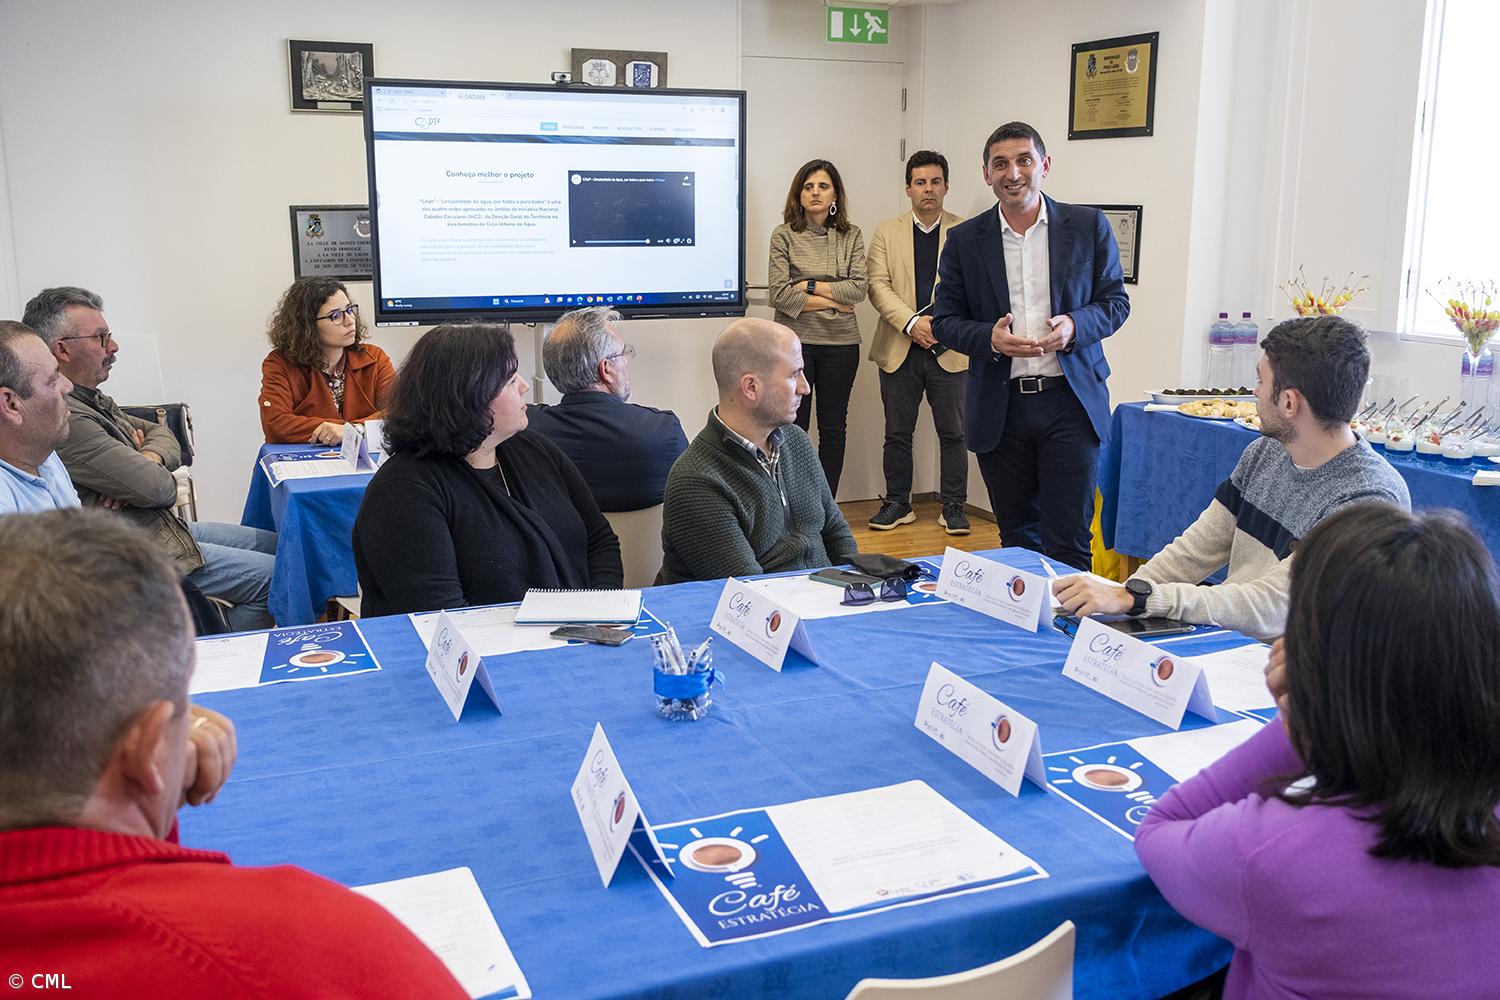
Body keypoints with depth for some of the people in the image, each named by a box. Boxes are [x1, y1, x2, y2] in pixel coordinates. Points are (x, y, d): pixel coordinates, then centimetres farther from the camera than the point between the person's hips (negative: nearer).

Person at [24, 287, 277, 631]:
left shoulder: (92, 400, 11)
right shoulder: (65, 418, -24)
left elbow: (163, 435, 14)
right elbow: (158, 489, -25)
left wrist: (144, 461, -10)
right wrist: (146, 470, 0)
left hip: (167, 526, 11)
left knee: (277, 544, 13)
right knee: (276, 577, -12)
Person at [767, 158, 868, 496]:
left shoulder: (851, 236, 6)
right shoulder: (784, 235, -1)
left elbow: (858, 289, -5)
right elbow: (779, 294, -10)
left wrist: (810, 285, -11)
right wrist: (831, 301, -10)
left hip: (840, 344, 2)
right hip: (795, 341, -2)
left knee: (833, 428, 8)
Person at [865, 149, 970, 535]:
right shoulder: (886, 232, 7)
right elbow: (878, 286, -3)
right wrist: (912, 322, -16)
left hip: (949, 349, -1)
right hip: (900, 349, 1)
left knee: (953, 433, 4)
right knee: (897, 433, 8)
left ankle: (953, 506, 14)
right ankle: (897, 503, 19)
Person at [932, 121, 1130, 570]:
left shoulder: (1088, 226, 3)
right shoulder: (964, 240, 5)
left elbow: (1115, 301, 7)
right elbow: (944, 321, 6)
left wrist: (1074, 325, -15)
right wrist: (990, 338, -15)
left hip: (1070, 402, -1)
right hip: (1000, 409, 2)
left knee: (1069, 540, -2)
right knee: (1017, 537, 12)